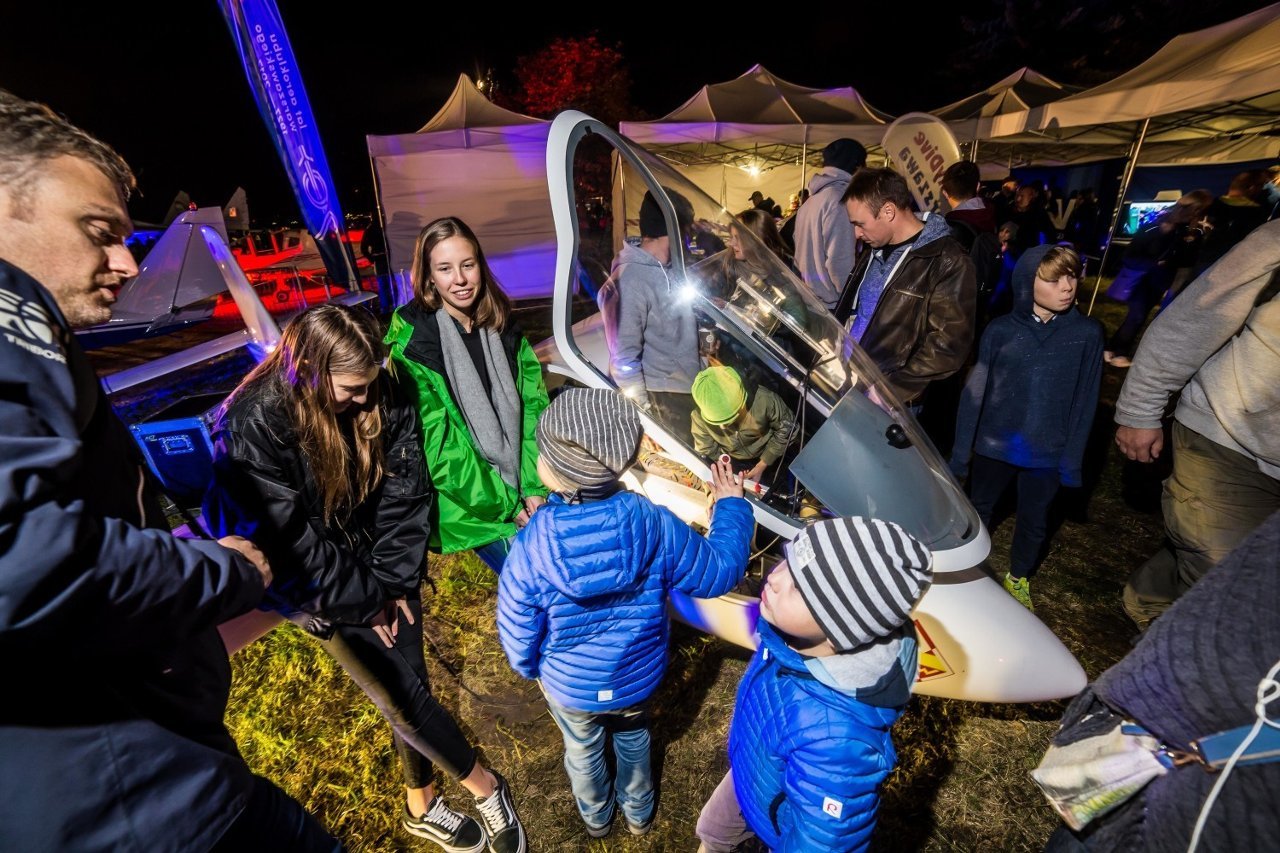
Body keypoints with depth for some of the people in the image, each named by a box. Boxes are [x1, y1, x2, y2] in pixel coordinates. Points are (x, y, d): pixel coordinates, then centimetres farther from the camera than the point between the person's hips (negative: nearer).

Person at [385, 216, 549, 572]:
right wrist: (506, 506, -14)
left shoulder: (503, 328, 1)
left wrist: (535, 487, -11)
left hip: (523, 489, 5)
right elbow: (437, 444, -15)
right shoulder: (414, 344, -14)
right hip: (469, 503, -4)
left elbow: (533, 405, -1)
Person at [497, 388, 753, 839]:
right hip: (639, 677, 1)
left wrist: (531, 668, 7)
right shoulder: (655, 524, -32)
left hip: (569, 687, -1)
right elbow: (718, 573, -16)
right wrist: (731, 507, -1)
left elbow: (518, 636, -17)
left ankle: (595, 817, 64)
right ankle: (638, 813, 63)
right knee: (634, 740, 34)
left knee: (583, 750, 33)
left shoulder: (530, 549, -34)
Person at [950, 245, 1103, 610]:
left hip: (1047, 453, 1)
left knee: (1034, 522, 18)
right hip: (993, 445, 0)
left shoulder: (1087, 333, -8)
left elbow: (1085, 401, -3)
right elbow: (974, 392, -6)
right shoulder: (1000, 330, -10)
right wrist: (960, 450, -5)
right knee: (977, 511, 18)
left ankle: (1018, 579, 42)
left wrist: (1072, 458, -3)